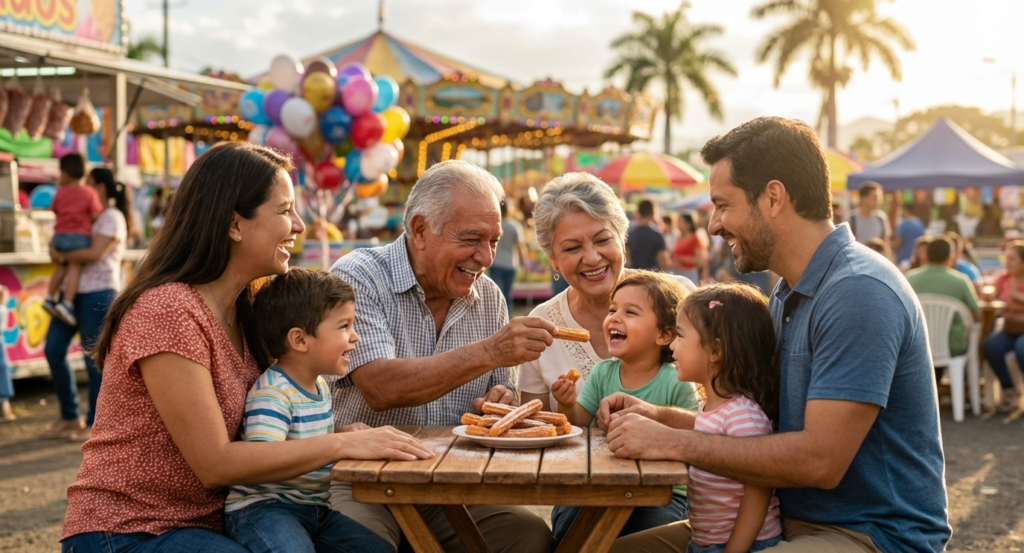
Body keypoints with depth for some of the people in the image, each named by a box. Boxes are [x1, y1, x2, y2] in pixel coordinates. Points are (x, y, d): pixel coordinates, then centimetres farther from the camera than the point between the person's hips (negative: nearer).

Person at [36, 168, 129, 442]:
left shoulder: (111, 217, -7)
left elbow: (95, 254, -18)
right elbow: (69, 242, 22)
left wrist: (61, 256, -9)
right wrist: (57, 252, 0)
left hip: (98, 293, -9)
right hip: (73, 291, 9)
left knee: (94, 357, -3)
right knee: (53, 349, 5)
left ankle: (95, 423, 6)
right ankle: (69, 417, 16)